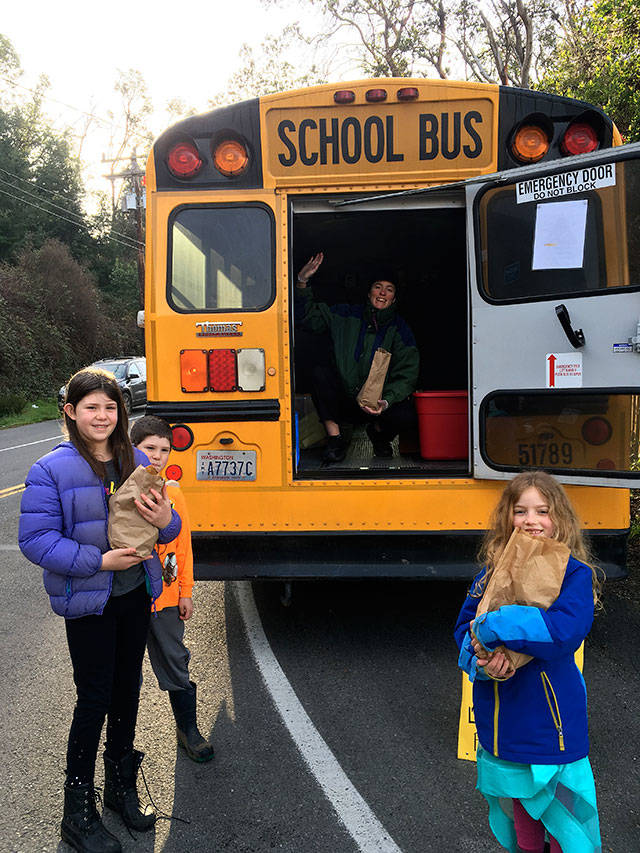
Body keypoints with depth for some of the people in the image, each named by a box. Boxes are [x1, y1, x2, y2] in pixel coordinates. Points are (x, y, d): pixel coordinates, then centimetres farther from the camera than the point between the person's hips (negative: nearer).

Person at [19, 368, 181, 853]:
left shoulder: (136, 462, 1)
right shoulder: (52, 471, -13)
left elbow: (167, 528, 7)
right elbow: (35, 540, -16)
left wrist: (166, 520, -18)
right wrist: (98, 561, -23)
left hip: (135, 594, 5)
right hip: (87, 603, -5)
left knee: (127, 689, 17)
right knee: (95, 698, 4)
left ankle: (122, 786, 39)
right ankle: (78, 812, 25)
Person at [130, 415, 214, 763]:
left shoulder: (173, 493, 0)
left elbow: (183, 545, 5)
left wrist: (186, 591, 5)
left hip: (166, 598, 3)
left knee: (175, 665, 13)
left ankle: (188, 729, 30)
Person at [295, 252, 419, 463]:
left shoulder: (400, 330, -2)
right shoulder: (347, 317, 3)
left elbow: (405, 377, -9)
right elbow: (310, 315, 5)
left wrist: (386, 402, -28)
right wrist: (302, 282, -12)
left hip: (378, 404, -1)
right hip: (344, 402, 1)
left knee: (405, 415, -31)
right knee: (320, 370, -25)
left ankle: (378, 431, 8)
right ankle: (335, 438, -17)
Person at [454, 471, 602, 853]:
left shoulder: (575, 574, -13)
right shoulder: (492, 572, 0)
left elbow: (564, 631, -30)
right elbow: (465, 628, 2)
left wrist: (490, 628, -25)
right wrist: (482, 662, -19)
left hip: (552, 725, -4)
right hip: (501, 727, 4)